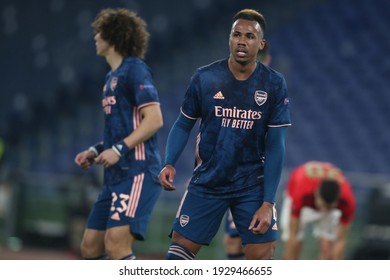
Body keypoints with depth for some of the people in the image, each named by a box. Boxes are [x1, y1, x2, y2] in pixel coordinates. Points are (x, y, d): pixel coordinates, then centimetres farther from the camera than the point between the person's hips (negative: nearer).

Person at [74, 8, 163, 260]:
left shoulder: (135, 69, -7)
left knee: (116, 244, -21)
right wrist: (95, 152, 15)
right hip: (117, 175, 10)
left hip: (138, 172, -10)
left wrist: (119, 149, -20)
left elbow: (154, 119, -15)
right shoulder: (112, 77, 21)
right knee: (90, 246, 8)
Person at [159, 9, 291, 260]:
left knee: (262, 255, -9)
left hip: (253, 183, -1)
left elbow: (276, 145, -8)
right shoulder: (205, 78, -7)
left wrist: (267, 203, -14)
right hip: (207, 180, 1)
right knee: (181, 246, -3)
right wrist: (169, 164, -13)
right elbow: (183, 125, 5)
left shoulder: (274, 84, -8)